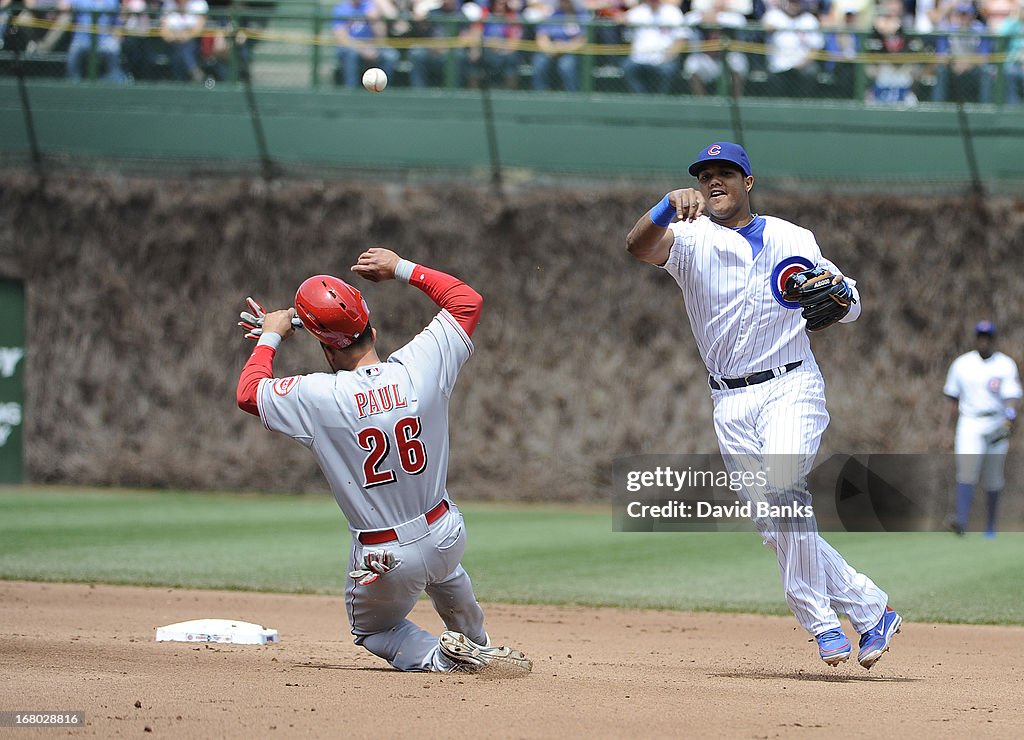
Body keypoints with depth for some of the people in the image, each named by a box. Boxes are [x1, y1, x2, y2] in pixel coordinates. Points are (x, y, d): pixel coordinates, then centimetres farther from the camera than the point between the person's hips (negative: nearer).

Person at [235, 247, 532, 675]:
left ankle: (441, 657, 0)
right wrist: (402, 269, 9)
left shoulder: (317, 398, -21)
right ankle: (477, 645, 54)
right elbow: (467, 300, 2)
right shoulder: (420, 366, -14)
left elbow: (248, 393, -2)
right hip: (447, 537, 4)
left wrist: (270, 337, 11)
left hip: (385, 562, -4)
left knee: (371, 628, 26)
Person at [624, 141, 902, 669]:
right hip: (730, 403, 2)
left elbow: (848, 308, 14)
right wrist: (671, 206, -39)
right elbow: (639, 245, -19)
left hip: (790, 388, -2)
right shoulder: (691, 239, 3)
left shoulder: (794, 241, 6)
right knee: (776, 527, 0)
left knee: (782, 488, -26)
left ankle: (823, 622, -18)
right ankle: (870, 608, 11)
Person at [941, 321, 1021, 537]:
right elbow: (953, 400, 10)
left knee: (993, 479, 8)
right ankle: (961, 521, -30)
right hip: (970, 425, 0)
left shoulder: (1006, 365, -2)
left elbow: (1012, 397, -13)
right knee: (966, 471, -18)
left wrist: (1010, 419, -32)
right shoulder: (961, 364, 5)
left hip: (997, 427, 0)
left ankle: (991, 525, 23)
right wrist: (948, 431, 8)